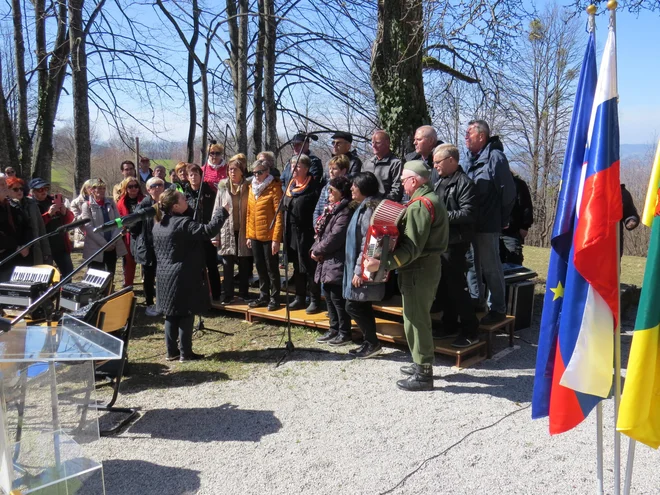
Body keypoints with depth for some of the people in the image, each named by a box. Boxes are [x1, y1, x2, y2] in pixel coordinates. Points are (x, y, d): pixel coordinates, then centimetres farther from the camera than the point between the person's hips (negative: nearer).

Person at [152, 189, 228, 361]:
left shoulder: (158, 225, 9)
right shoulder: (183, 223, -18)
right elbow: (208, 231, -23)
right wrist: (221, 213, -12)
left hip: (165, 277, 8)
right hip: (183, 277, -8)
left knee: (171, 314, 13)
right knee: (186, 314, 1)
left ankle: (171, 351, 19)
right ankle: (185, 353, 6)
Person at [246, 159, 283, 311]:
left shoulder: (274, 188, -9)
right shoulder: (252, 188, 11)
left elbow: (279, 215, -13)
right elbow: (249, 213, 14)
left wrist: (276, 239, -18)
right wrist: (248, 235, 10)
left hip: (269, 236, -6)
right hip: (255, 236, 6)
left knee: (271, 267, 2)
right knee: (260, 267, 14)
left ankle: (274, 298, 13)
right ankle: (263, 296, 26)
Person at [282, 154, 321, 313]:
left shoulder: (313, 187, -10)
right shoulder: (290, 187, 11)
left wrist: (316, 231, -19)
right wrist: (286, 232, 14)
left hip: (306, 233, -7)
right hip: (292, 233, 7)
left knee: (310, 267, -1)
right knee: (297, 267, 15)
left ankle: (315, 300, 7)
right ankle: (299, 298, 24)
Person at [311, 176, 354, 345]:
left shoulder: (345, 211, -16)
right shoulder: (330, 208, 16)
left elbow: (335, 237, -21)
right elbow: (319, 231, 16)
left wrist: (317, 250, -10)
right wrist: (315, 249, 0)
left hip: (337, 262, -10)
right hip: (326, 261, 10)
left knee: (337, 297, -3)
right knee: (329, 296, 15)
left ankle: (344, 332, 9)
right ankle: (334, 329, 27)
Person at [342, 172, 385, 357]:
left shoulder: (369, 208, -17)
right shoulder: (364, 206, 14)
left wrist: (359, 271, -22)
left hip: (363, 269, -10)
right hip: (359, 267, 10)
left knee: (353, 306, -5)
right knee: (362, 306, 14)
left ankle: (373, 343, 6)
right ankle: (369, 342, 22)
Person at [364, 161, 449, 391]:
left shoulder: (419, 205, -20)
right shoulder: (432, 199, 14)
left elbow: (412, 248, -27)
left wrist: (383, 263, -30)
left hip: (418, 270, -11)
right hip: (429, 265, 11)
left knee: (416, 319, -2)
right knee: (418, 317, 20)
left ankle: (423, 375, 6)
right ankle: (421, 364, 32)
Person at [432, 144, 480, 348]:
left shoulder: (464, 183, -11)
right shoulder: (440, 182, 17)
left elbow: (468, 213, -21)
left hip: (455, 243, -9)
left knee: (457, 286, -5)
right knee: (442, 286, 14)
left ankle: (470, 331, 4)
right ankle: (449, 325, 26)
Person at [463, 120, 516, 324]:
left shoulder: (495, 157, -12)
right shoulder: (471, 159, 14)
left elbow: (508, 191, -14)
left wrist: (502, 218, -7)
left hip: (487, 225, -8)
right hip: (470, 223, 9)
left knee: (491, 267, -1)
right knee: (472, 263, 17)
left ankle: (498, 309, 9)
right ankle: (476, 301, 32)